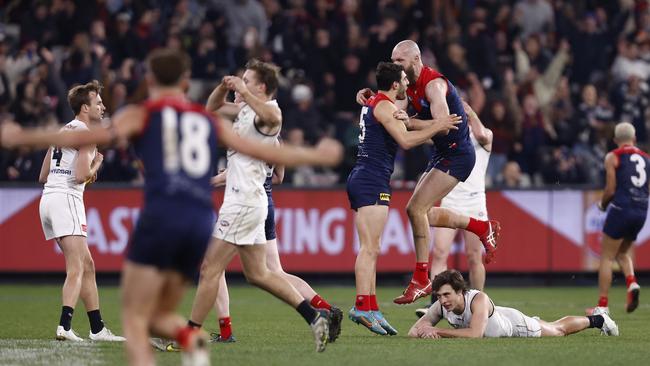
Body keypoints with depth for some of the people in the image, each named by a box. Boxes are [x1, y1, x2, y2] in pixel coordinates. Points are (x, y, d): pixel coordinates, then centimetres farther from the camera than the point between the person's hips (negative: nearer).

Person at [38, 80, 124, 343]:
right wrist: (97, 163, 3)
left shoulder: (63, 130, 21)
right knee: (76, 270, -15)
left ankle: (97, 329, 17)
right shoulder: (86, 134, -7)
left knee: (87, 265, 14)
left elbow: (43, 176, 24)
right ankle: (64, 326, -29)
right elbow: (82, 176, -17)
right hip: (66, 199, -9)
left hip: (48, 198, 9)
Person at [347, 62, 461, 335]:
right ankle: (363, 306, -20)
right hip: (373, 182, -10)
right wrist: (437, 127, -10)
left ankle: (370, 308, 6)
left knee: (369, 249, 7)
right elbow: (406, 141, -20)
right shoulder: (384, 106, -10)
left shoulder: (373, 103, 19)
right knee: (370, 248, -14)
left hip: (361, 178, 10)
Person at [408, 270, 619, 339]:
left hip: (514, 323, -4)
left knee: (559, 330, 23)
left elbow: (475, 334, -57)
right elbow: (413, 332, -29)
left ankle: (596, 320, 50)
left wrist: (438, 331, -58)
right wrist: (424, 332, -54)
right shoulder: (440, 307, -31)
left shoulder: (478, 300, -46)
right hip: (498, 329, 4)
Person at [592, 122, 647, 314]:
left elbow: (611, 189, -6)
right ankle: (632, 283, -4)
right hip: (641, 210, 5)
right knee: (622, 253, 23)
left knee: (606, 257, 2)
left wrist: (602, 204, 12)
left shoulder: (613, 157, -2)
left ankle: (603, 304, -1)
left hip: (621, 208, -5)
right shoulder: (645, 158, 13)